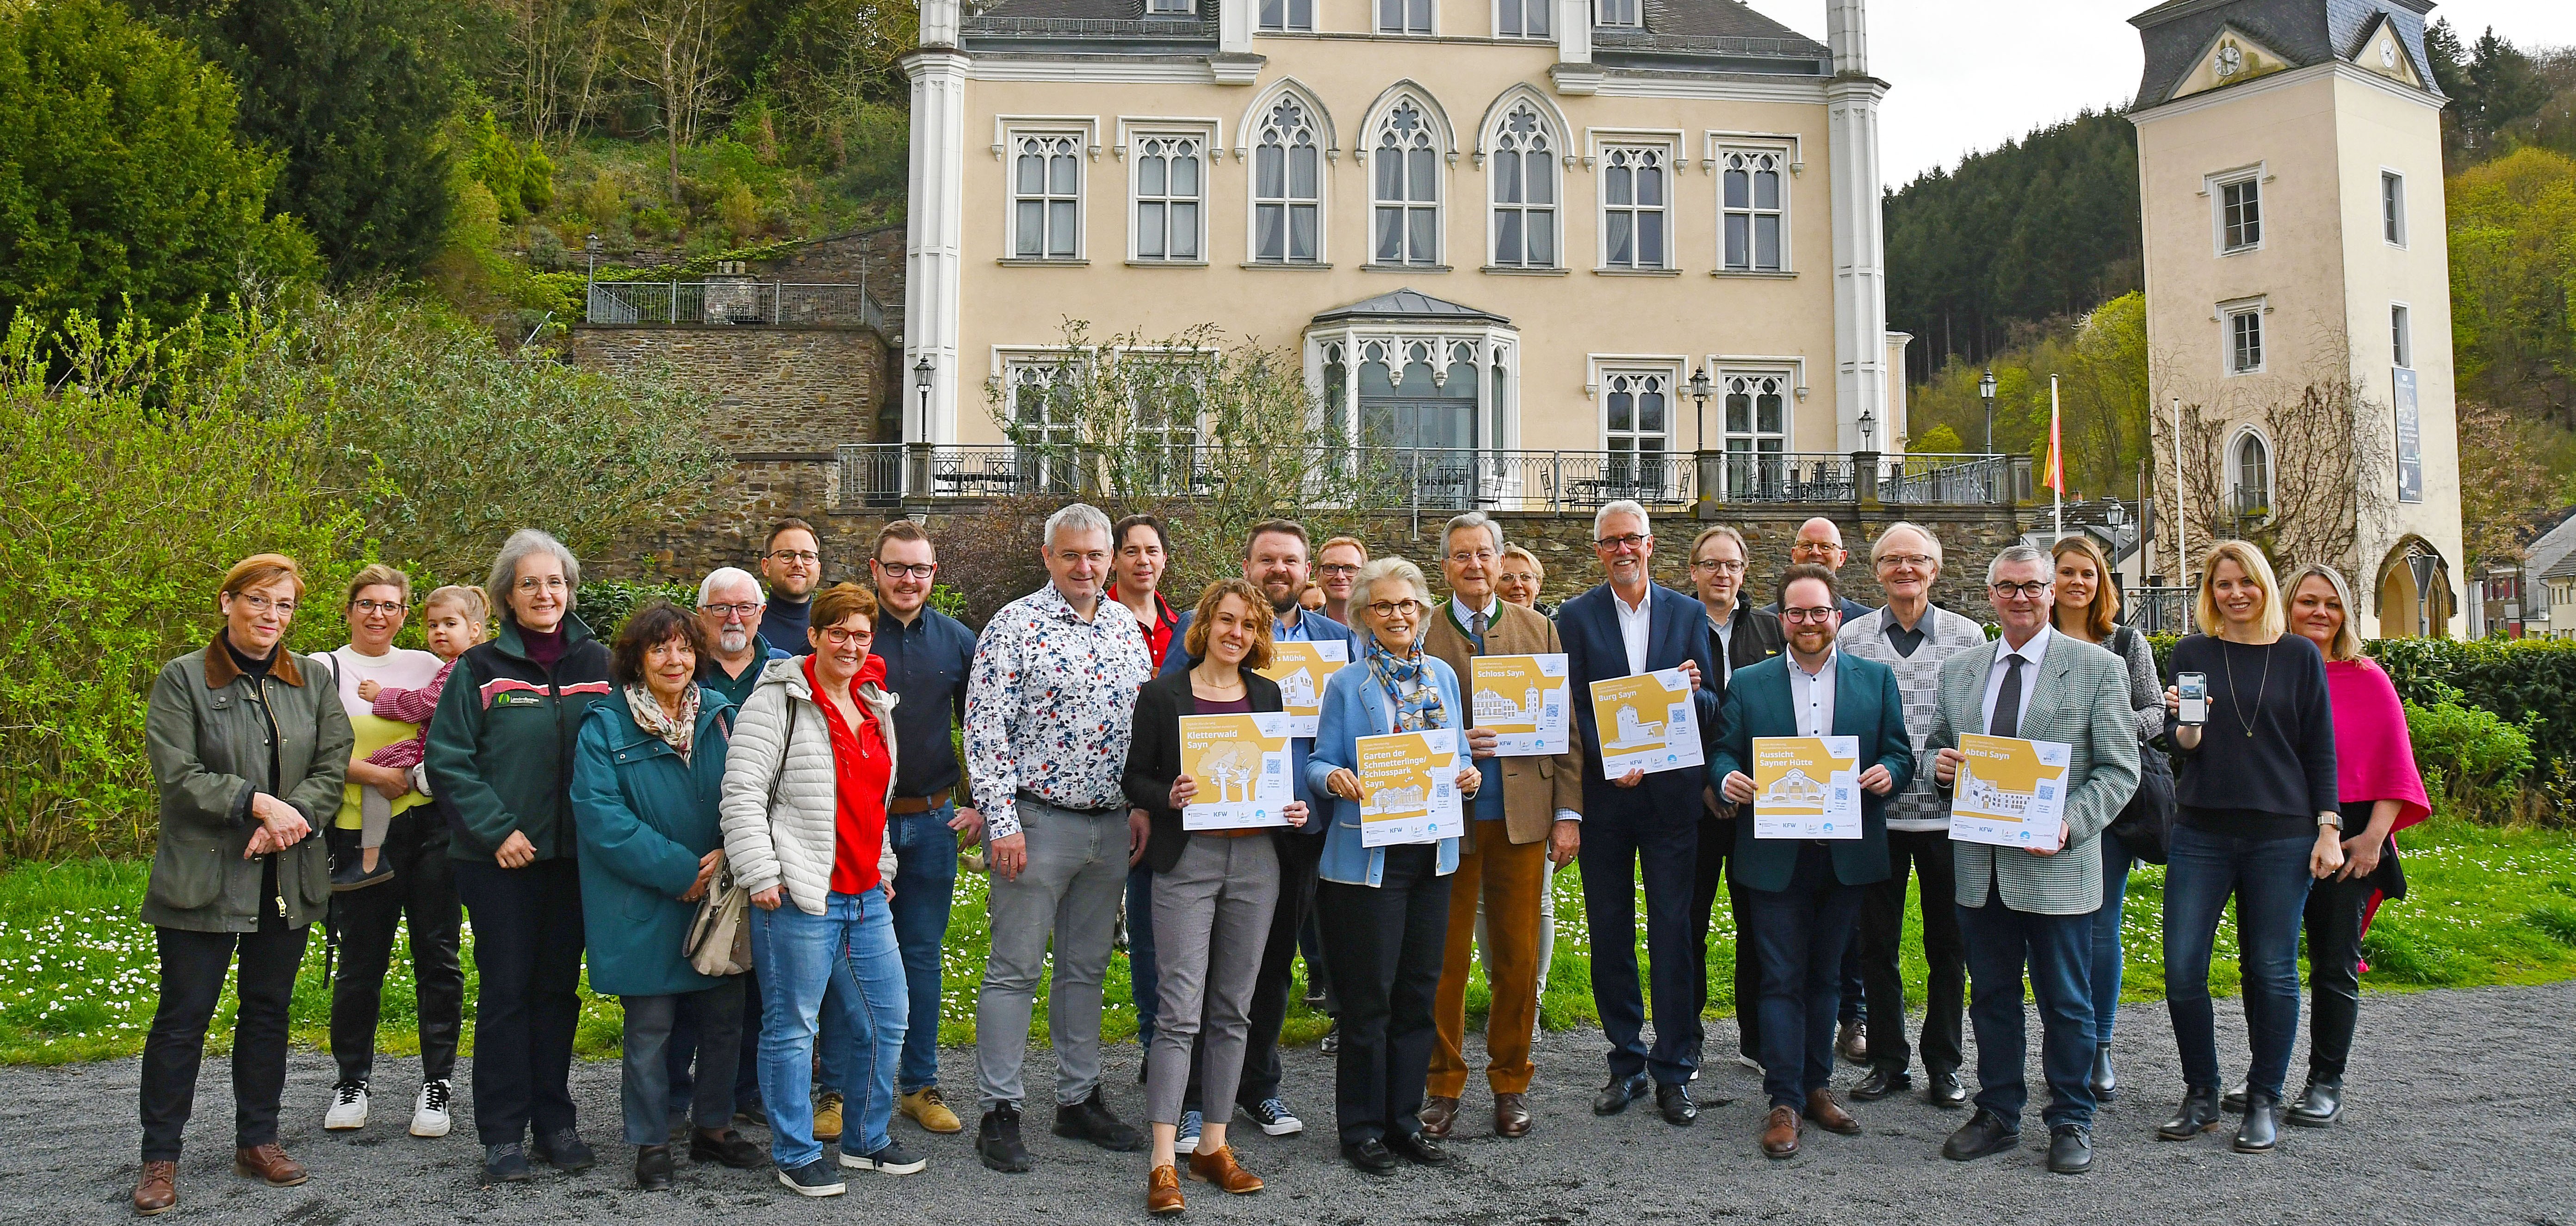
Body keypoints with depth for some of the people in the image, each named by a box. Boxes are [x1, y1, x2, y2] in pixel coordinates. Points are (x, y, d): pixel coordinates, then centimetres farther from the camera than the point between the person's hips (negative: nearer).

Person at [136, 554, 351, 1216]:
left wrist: (288, 817, -13)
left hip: (288, 877, 4)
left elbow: (334, 765, 2)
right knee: (184, 1016, 1)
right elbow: (177, 775, -11)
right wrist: (257, 802, -19)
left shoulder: (311, 679, 8)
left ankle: (258, 1141, 24)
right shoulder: (184, 679, -2)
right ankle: (160, 1158, 13)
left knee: (269, 1010, 12)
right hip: (203, 879, -3)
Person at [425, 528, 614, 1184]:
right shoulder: (481, 669, -3)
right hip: (500, 857, -3)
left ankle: (554, 1120, 21)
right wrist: (496, 830, -13)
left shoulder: (596, 662, 6)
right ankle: (503, 1134, 11)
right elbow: (448, 761, -5)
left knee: (559, 985, 10)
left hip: (574, 853, 3)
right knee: (505, 988, 1)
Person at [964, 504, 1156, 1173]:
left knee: (1087, 966, 15)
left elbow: (1147, 725, 15)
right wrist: (1001, 823, -16)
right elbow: (985, 730, -12)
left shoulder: (1127, 627, 10)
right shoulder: (1015, 627, -8)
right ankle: (999, 1113, 10)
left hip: (1111, 825, 6)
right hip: (1038, 822, -6)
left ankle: (1080, 1099, 26)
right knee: (1015, 969, 1)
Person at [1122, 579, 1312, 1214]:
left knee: (1233, 1009, 9)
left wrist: (1294, 809, -2)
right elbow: (1135, 778, 1)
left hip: (1255, 859, 4)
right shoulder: (1163, 694, -1)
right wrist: (1169, 797, -19)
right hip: (1187, 859, -4)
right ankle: (1163, 1163, -3)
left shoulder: (1267, 694, 11)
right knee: (1181, 1011, -7)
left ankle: (1214, 1145, 20)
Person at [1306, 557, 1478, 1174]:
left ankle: (1404, 1118, 22)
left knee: (1418, 991, 10)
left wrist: (1469, 776, -5)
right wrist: (1334, 778, -23)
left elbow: (1457, 755, 16)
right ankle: (1361, 1127, 13)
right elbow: (1319, 762, -2)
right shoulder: (1346, 685, -2)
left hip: (1433, 852, 5)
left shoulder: (1443, 677, 10)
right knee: (1369, 996, 0)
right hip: (1368, 857, -4)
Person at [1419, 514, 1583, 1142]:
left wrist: (1568, 812, 1)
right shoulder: (1420, 633, 3)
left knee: (1518, 956, 7)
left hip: (1523, 816, 2)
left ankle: (1510, 1082, 21)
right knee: (1445, 956, 5)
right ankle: (1442, 1084, 19)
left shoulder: (1539, 630, 9)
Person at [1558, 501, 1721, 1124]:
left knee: (1672, 933, 1)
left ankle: (1673, 1071, 11)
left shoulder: (1688, 614, 8)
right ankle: (1626, 1064, 19)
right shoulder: (1576, 617, 4)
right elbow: (1574, 709, -1)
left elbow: (1713, 710, 7)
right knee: (1610, 932, 7)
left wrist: (1696, 692, -16)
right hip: (1603, 793, 0)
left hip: (1670, 792, 0)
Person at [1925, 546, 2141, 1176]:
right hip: (1979, 864, 4)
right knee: (1993, 997, 14)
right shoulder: (1958, 671, 11)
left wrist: (2071, 824, -19)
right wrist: (1939, 764, -5)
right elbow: (1937, 749, 19)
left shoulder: (2099, 668, -1)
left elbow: (2119, 768, -5)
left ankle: (2071, 1122, 22)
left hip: (2055, 864, -4)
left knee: (2066, 1002, 6)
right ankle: (1998, 1115, 26)